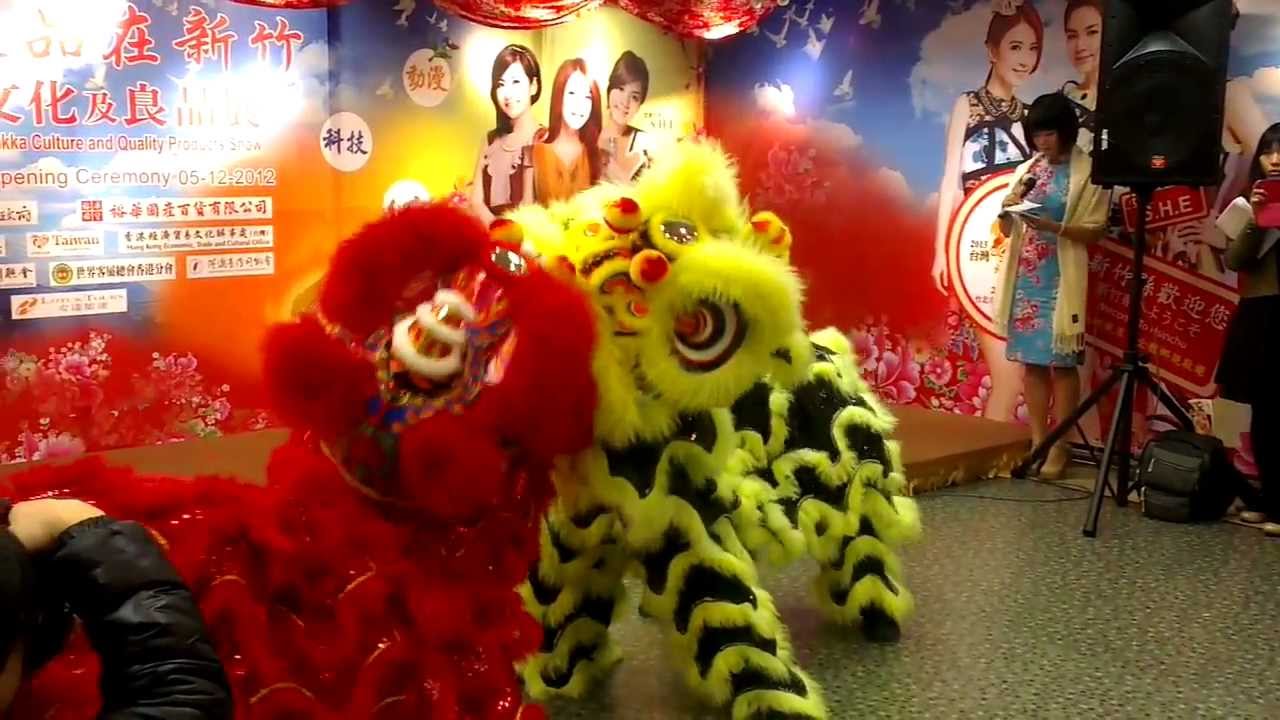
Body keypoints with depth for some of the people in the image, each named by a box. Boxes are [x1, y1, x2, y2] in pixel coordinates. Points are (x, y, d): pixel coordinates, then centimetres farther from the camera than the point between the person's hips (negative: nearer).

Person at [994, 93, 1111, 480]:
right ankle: (1037, 442, 12)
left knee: (1061, 363, -2)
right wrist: (1009, 208, -6)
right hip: (1024, 279, 5)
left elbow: (1095, 232, -8)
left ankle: (1060, 446, 3)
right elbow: (1007, 231, 14)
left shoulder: (1088, 172, -4)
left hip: (1061, 281, -5)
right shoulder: (1025, 170, 12)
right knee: (1031, 362, 6)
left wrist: (1053, 227, -22)